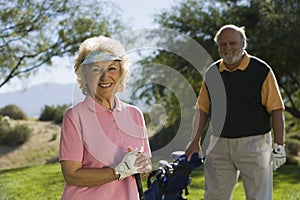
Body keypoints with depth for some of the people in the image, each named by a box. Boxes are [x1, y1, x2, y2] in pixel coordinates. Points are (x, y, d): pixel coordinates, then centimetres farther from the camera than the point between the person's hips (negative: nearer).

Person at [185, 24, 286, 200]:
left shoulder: (261, 71, -4)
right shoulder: (212, 73, 9)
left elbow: (276, 111, -6)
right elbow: (202, 110, 14)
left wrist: (279, 146, -11)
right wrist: (196, 141, 7)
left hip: (254, 145, -4)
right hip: (219, 145, 4)